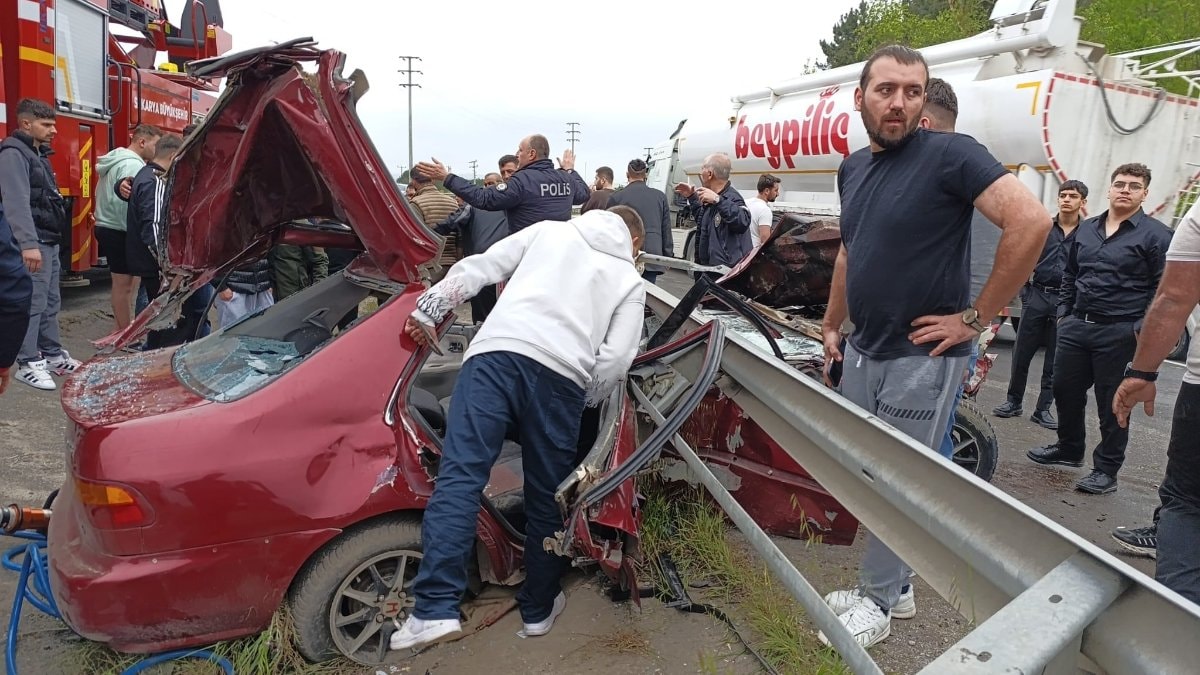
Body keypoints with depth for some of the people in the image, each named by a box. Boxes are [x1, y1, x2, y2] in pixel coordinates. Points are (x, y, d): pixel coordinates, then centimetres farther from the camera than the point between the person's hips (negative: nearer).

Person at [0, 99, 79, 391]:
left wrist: (50, 241, 19)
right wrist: (28, 244, -28)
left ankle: (53, 355, 23)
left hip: (49, 241, 10)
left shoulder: (38, 154, 18)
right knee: (32, 304, -7)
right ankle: (28, 364, -2)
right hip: (33, 244, -10)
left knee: (51, 302, 14)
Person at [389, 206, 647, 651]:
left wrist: (430, 308, 18)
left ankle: (436, 609, -14)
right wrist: (586, 401, 24)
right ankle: (538, 610, 26)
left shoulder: (548, 230, 28)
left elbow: (481, 266, 18)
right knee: (547, 495, 13)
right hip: (561, 374, 0)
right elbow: (616, 359, 10)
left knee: (459, 474, -6)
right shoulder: (630, 280, 23)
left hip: (496, 352, 0)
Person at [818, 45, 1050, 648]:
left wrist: (976, 316, -19)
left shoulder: (949, 154, -14)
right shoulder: (852, 168, 10)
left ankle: (876, 602, 23)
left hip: (921, 357, -7)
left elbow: (1030, 221, -22)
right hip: (862, 352, 8)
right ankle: (896, 587, 34)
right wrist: (831, 327, 20)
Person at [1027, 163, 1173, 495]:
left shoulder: (1155, 235, -5)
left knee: (1112, 404, 2)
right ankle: (1069, 449, 33)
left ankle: (1106, 469, 14)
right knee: (1066, 392, 13)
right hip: (1076, 327, 6)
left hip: (1118, 334, -5)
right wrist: (1063, 313, 14)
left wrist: (1143, 330, -13)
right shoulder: (1086, 228, 12)